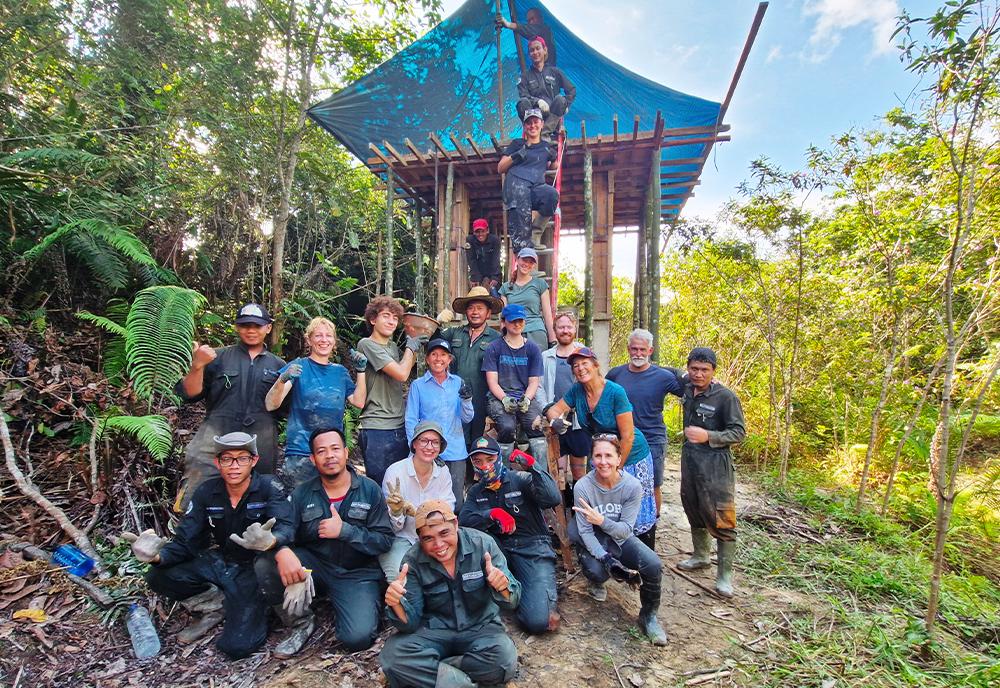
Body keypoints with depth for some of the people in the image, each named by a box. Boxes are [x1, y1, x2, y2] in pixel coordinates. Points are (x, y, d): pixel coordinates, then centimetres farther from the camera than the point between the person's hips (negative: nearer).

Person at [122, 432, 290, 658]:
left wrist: (270, 541, -57)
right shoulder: (206, 492, -5)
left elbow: (285, 528, -33)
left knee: (237, 646, -19)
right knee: (158, 578, -13)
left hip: (253, 569, -5)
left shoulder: (269, 488, -19)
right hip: (219, 563, 5)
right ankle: (218, 605, 5)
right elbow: (184, 542, -5)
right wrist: (157, 556, -28)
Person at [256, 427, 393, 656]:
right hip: (314, 566, 3)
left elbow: (385, 540, -8)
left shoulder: (369, 490, -5)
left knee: (358, 637, -24)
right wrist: (282, 552, -33)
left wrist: (344, 530, -20)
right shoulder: (302, 494, 3)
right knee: (265, 565, -23)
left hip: (358, 573, -2)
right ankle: (302, 622, 0)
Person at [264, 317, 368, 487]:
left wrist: (361, 371, -1)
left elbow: (359, 402, 6)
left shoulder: (340, 371, 12)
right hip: (301, 453, -4)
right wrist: (283, 379, -28)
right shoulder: (299, 366, -2)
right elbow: (271, 405, -10)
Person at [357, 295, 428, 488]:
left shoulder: (393, 346, 13)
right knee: (379, 486, 1)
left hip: (400, 427, 7)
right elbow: (401, 374, -16)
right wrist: (410, 347, 0)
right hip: (377, 429, -7)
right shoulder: (367, 344, -9)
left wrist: (416, 348, 14)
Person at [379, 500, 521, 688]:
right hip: (433, 631, 1)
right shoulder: (413, 562, -12)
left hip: (481, 628, 0)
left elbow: (512, 601, -14)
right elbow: (412, 622, -10)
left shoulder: (482, 544, -16)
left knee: (504, 659, -30)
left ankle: (428, 669, -12)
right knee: (392, 655, -24)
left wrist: (503, 587, -38)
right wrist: (397, 605, -32)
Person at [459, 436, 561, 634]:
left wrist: (532, 467, -30)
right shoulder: (476, 492, 9)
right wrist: (493, 513, -26)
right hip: (500, 550, 4)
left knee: (538, 621, -21)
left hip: (533, 548, -4)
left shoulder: (521, 479, -6)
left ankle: (544, 591, 12)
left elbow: (554, 499, -21)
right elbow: (463, 521, -10)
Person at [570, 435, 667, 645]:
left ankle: (648, 616, 4)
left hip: (621, 539, 2)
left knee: (653, 565, -24)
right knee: (597, 571, -31)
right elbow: (585, 532, -18)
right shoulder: (582, 487, -21)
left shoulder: (633, 486, -17)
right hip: (593, 543, -1)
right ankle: (597, 582, 10)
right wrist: (606, 559, -32)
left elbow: (625, 530, -16)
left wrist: (602, 520, -36)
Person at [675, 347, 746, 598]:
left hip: (715, 466, -6)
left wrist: (708, 436, -24)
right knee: (694, 511, 19)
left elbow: (739, 432, -13)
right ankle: (701, 556, 38)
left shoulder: (726, 397, -14)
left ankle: (725, 573, 11)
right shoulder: (687, 389, 4)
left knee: (720, 518, -3)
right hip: (689, 462, 7)